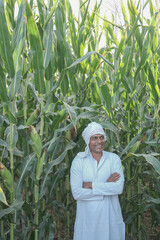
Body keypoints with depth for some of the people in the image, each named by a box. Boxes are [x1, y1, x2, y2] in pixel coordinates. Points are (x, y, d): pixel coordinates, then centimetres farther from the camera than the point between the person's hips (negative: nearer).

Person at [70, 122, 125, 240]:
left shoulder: (114, 158, -3)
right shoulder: (78, 161, -6)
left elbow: (119, 187, -15)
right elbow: (77, 193, -16)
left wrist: (91, 185, -17)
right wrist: (106, 185, -15)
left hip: (110, 216, 1)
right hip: (87, 218, -1)